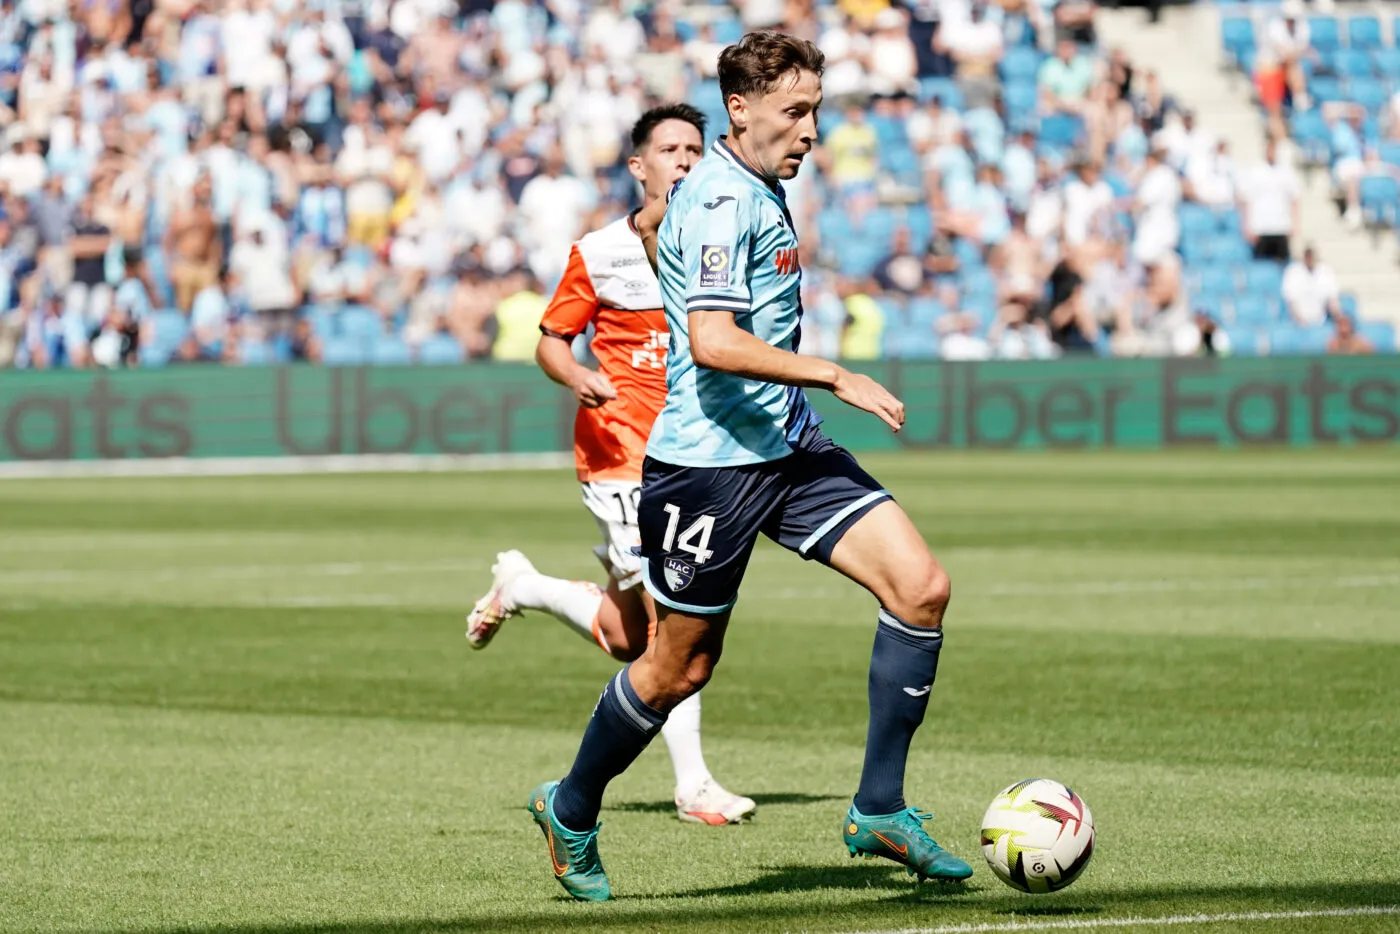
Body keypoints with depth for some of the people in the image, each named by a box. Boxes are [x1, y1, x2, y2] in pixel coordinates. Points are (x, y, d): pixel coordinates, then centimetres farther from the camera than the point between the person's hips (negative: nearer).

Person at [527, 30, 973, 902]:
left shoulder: (754, 187, 12)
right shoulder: (722, 201, -18)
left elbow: (650, 224, 32)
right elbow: (712, 342, -28)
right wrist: (837, 377, -25)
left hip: (791, 448, 9)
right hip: (711, 461, -9)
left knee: (921, 585, -7)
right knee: (681, 666, 3)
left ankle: (880, 811, -2)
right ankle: (571, 812, 27)